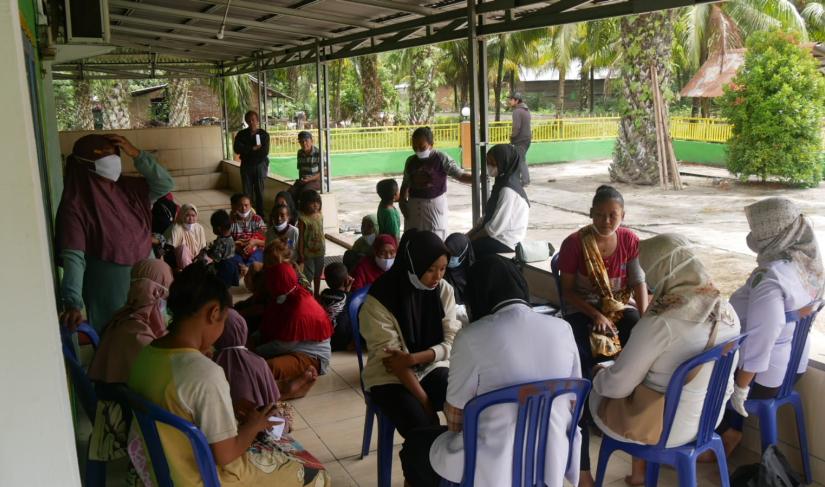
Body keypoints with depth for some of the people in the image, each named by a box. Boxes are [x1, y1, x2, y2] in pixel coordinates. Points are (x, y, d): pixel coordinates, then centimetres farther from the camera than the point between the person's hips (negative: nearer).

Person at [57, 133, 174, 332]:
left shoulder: (127, 188, 1)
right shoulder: (76, 205, -16)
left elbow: (165, 185, -3)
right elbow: (73, 258, -23)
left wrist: (136, 154, -13)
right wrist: (73, 304, -34)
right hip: (109, 296, -5)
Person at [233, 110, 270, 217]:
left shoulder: (264, 134, -1)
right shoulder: (241, 134, 5)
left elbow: (264, 152, -12)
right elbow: (237, 149, -10)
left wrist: (247, 151, -7)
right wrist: (253, 148, -14)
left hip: (260, 166, -1)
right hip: (246, 167, 2)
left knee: (259, 192, 3)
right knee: (247, 193, 0)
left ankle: (260, 216, 9)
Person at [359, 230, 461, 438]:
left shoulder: (444, 290, -5)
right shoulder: (380, 300, -17)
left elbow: (452, 342, -4)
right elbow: (391, 358, -16)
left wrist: (412, 359, -21)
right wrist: (426, 402, -20)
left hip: (432, 367, 3)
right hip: (390, 377, -3)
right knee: (422, 426, -26)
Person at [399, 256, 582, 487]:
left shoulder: (472, 337, -18)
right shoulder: (562, 329, -4)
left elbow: (455, 418, -7)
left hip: (493, 468, -5)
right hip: (552, 461, 5)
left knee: (415, 443, 24)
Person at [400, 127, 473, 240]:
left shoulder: (441, 158, -8)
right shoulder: (410, 161, 5)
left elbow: (460, 175, -11)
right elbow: (405, 184, 15)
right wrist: (402, 200, 1)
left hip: (435, 205, -4)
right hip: (414, 206, 4)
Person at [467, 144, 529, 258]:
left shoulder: (508, 191, -22)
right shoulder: (502, 183, 7)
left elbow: (494, 228, -22)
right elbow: (488, 217, 11)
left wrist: (471, 239, -11)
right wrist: (469, 235, 4)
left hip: (505, 241, -9)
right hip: (499, 235, 9)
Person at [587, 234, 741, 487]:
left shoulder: (660, 324, -31)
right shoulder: (727, 311, -8)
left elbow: (617, 386, -21)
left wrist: (598, 373, 1)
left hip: (664, 426, -6)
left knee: (590, 390, 16)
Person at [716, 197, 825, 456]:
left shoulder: (769, 278, -32)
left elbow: (761, 339, -32)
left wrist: (741, 385, -21)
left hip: (762, 376, -8)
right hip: (793, 365, 8)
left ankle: (725, 432, 24)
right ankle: (732, 429, 34)